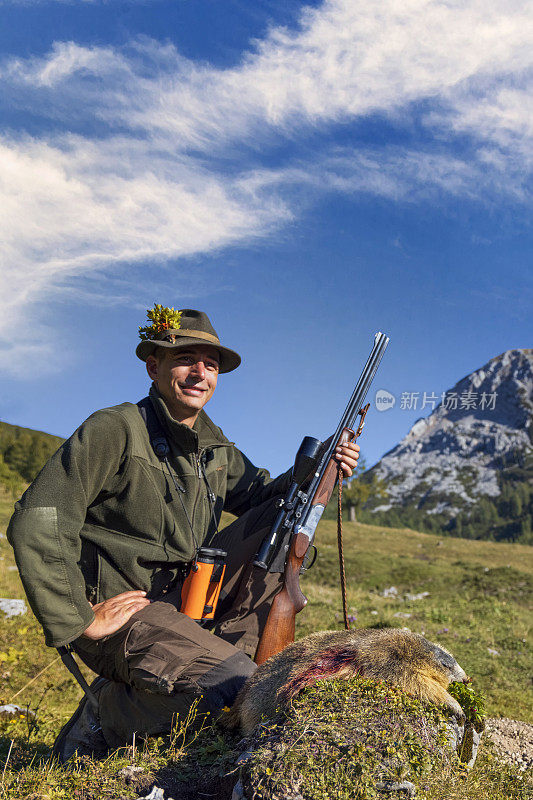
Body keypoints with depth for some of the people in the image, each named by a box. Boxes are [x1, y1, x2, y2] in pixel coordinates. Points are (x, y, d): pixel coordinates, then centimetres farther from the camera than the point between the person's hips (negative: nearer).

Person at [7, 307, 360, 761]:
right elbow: (35, 525, -20)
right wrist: (79, 621, -20)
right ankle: (106, 714, -1)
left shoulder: (215, 447, 8)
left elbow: (262, 493, 18)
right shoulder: (115, 430, -15)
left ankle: (219, 656, 0)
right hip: (118, 609, -7)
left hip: (184, 597, 7)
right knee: (234, 685, -27)